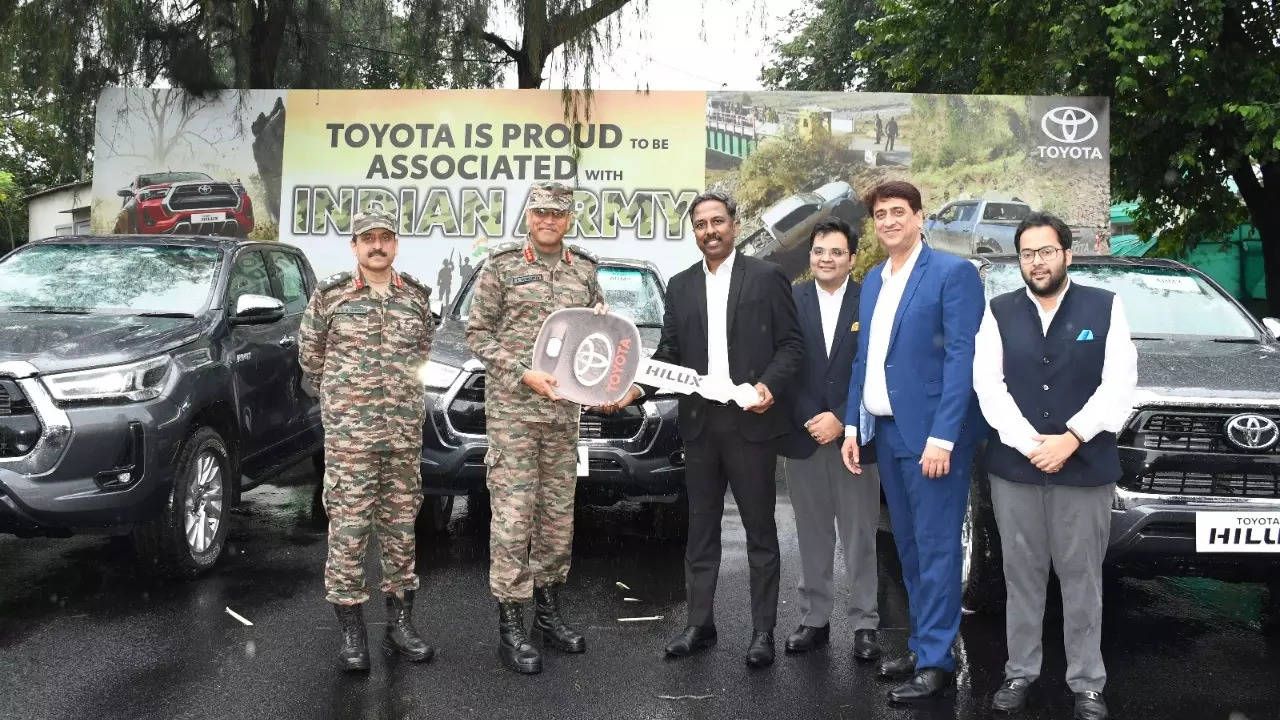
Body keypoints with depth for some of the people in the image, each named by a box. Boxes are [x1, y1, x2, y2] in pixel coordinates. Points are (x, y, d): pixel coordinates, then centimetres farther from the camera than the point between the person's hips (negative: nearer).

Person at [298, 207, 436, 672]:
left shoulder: (417, 297, 7)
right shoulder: (330, 296, -1)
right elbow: (310, 353, 11)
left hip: (405, 432, 3)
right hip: (348, 430, -3)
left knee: (400, 524, 9)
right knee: (348, 527, -3)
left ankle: (400, 623, 20)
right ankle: (352, 632, 7)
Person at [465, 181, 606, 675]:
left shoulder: (584, 270, 9)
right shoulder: (501, 266, -3)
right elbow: (477, 335, -5)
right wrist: (524, 374, -15)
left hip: (564, 410, 5)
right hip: (512, 408, -4)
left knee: (558, 514, 11)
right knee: (513, 515, -5)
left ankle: (548, 612, 25)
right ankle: (511, 627, 4)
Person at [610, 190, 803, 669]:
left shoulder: (767, 277, 0)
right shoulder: (680, 286, 11)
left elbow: (791, 343, -2)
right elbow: (669, 352, 9)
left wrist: (770, 385, -18)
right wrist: (637, 385, -7)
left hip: (750, 420, -4)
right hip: (699, 422, 4)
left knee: (760, 529, 5)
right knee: (701, 527, 12)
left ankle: (763, 631, 14)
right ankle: (700, 624, 22)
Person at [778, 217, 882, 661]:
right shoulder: (792, 301, 2)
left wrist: (841, 420, -12)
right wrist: (809, 421, -8)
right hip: (804, 436, 2)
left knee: (860, 538, 6)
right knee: (812, 537, 11)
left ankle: (864, 624, 16)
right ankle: (814, 619, 22)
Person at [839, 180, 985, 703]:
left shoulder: (953, 272, -7)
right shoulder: (873, 280, 15)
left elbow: (961, 358, -14)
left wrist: (942, 436, -20)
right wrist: (852, 425, 11)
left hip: (929, 431, -7)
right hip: (885, 429, 7)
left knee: (935, 545, -2)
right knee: (908, 545, 14)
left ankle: (936, 660, 8)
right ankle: (921, 644, 26)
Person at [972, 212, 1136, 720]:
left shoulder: (1105, 307, 3)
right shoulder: (998, 313, 5)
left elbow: (1119, 384, -4)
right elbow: (988, 385, -3)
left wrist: (1071, 438, -13)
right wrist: (1029, 443, -13)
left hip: (1086, 467, -1)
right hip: (1013, 467, 1)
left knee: (1082, 579, 6)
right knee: (1021, 577, 9)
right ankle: (1020, 672, 22)